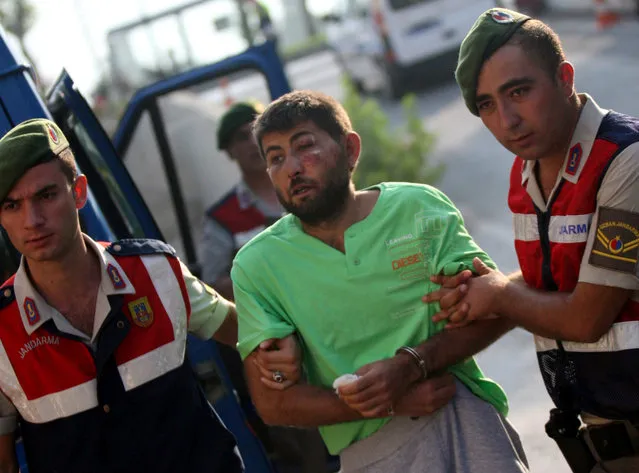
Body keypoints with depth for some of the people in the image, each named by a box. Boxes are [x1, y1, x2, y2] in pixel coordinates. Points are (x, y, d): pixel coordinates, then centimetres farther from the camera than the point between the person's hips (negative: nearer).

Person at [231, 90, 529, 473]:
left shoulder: (418, 207, 4)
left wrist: (410, 365, -14)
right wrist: (391, 402, -10)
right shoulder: (255, 265, 4)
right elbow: (272, 402, 0)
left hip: (459, 411, 0)